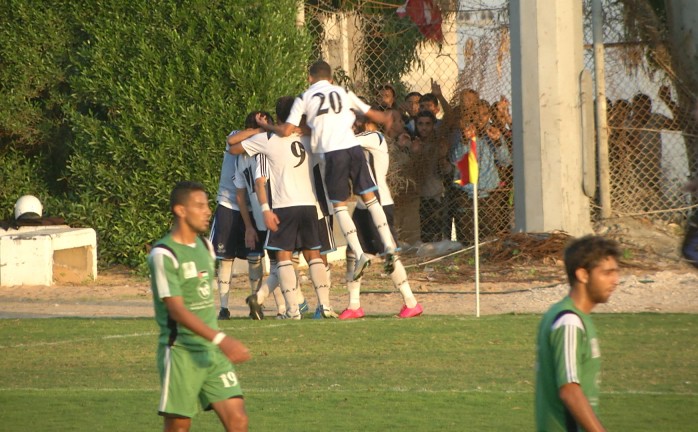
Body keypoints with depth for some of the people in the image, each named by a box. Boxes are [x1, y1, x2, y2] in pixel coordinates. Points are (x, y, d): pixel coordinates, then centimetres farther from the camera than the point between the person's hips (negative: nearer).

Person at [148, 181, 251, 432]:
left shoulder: (205, 247, 11)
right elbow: (177, 310, -22)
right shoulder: (163, 255, -14)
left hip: (212, 352, 7)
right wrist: (220, 339, -30)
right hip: (180, 352, -7)